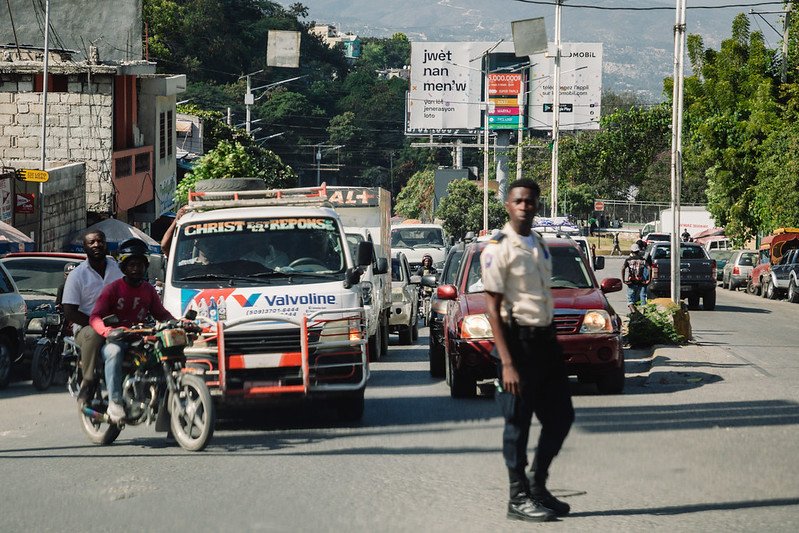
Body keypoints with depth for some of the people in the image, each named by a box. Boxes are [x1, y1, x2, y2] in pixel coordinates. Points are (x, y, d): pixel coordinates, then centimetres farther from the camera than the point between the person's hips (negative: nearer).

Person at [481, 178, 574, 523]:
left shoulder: (540, 246, 14)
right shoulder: (498, 249, -10)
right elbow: (493, 308, -14)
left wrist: (552, 342, 18)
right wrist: (507, 363, -19)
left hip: (546, 339, 8)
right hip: (518, 340, -8)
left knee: (560, 416, 9)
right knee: (518, 423, -1)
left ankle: (538, 485, 22)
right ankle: (519, 497, 6)